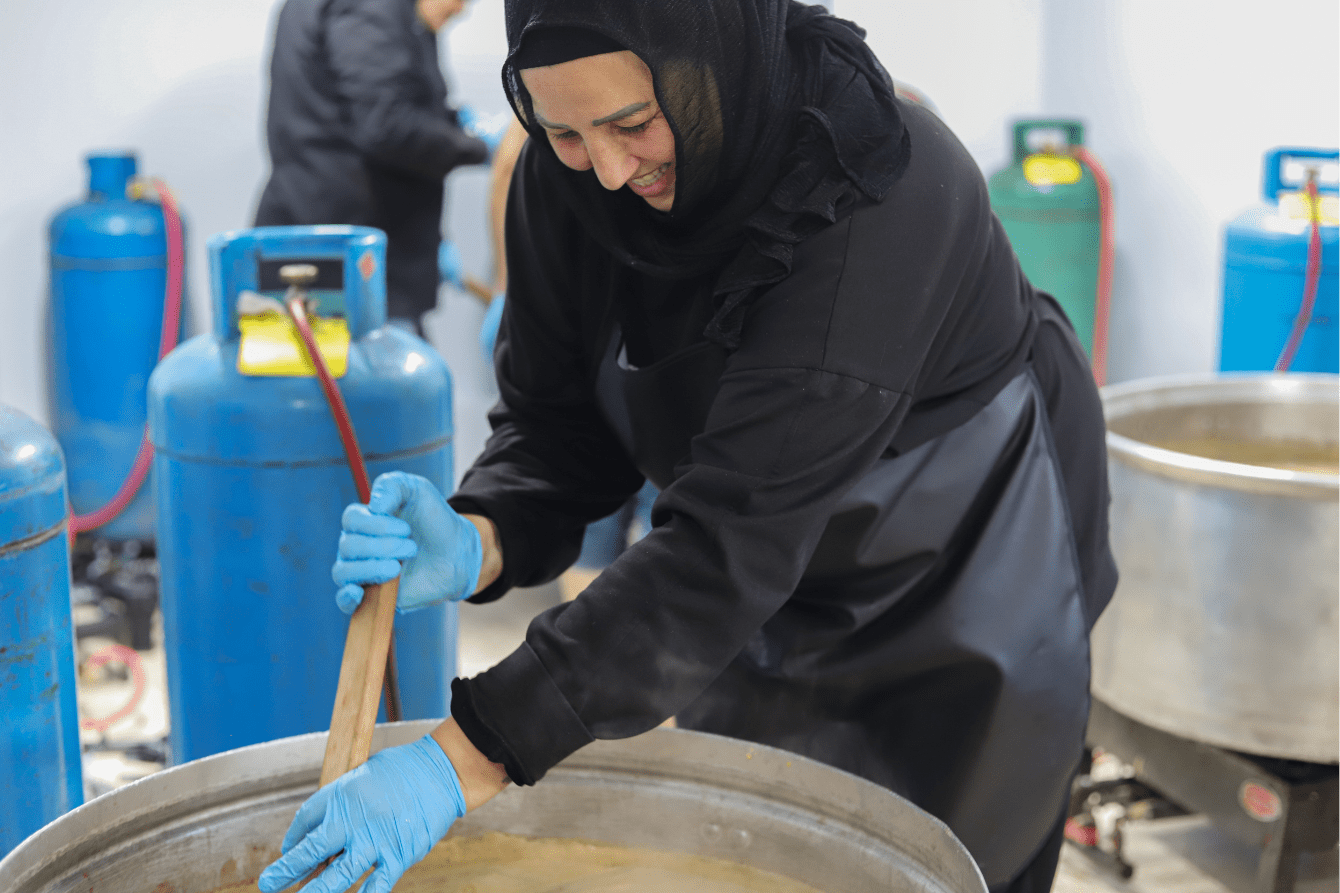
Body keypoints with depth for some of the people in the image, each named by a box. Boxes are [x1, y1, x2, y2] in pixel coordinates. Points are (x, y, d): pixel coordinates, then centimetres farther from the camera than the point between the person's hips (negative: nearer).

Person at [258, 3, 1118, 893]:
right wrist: (476, 545, -34)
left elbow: (738, 530, -42)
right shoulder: (566, 179, -18)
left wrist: (469, 758, -46)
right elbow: (560, 426, -10)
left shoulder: (882, 194, -37)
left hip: (961, 599, -5)